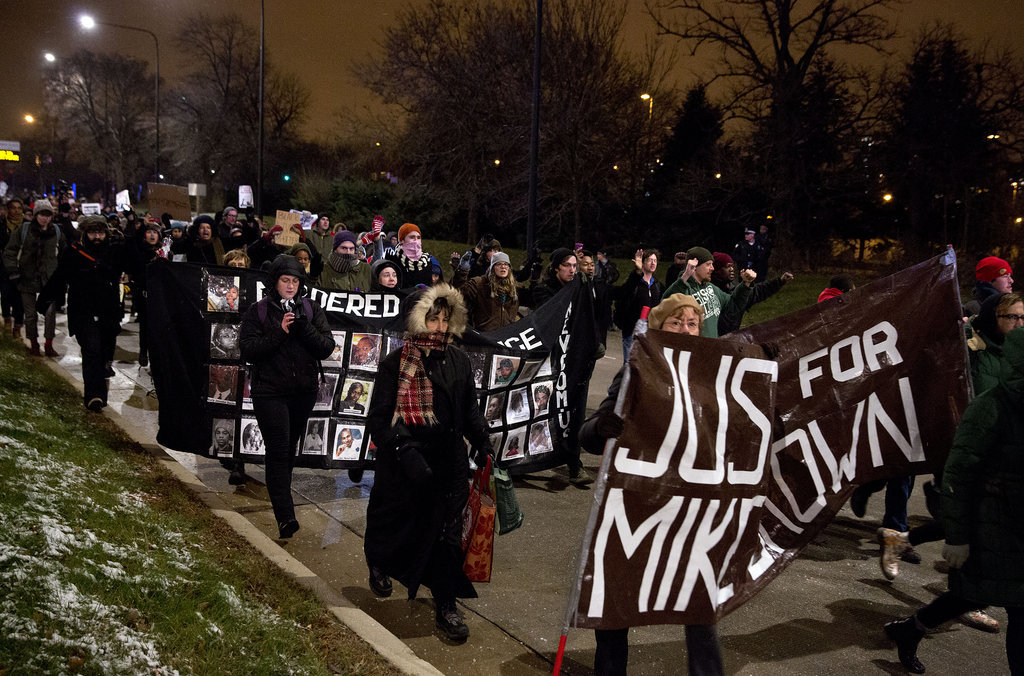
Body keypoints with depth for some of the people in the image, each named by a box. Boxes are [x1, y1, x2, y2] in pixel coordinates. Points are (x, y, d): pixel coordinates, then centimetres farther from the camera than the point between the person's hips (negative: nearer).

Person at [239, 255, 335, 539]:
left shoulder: (312, 311, 7)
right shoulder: (257, 312, 0)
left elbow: (327, 347, -2)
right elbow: (248, 351, -9)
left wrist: (303, 327, -17)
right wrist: (280, 332, -18)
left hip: (304, 390, 3)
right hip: (270, 391, -3)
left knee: (290, 448, 14)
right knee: (279, 450, -10)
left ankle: (280, 492, 35)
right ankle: (285, 515, -13)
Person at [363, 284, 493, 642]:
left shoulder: (459, 361, 4)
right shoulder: (396, 363, -10)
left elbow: (469, 411, 14)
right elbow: (378, 418, -11)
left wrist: (482, 443, 0)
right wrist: (405, 452, -22)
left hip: (448, 464, 3)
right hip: (403, 464, -3)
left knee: (447, 533, 3)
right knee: (395, 523, 16)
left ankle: (445, 607, 15)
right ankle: (378, 564, 50)